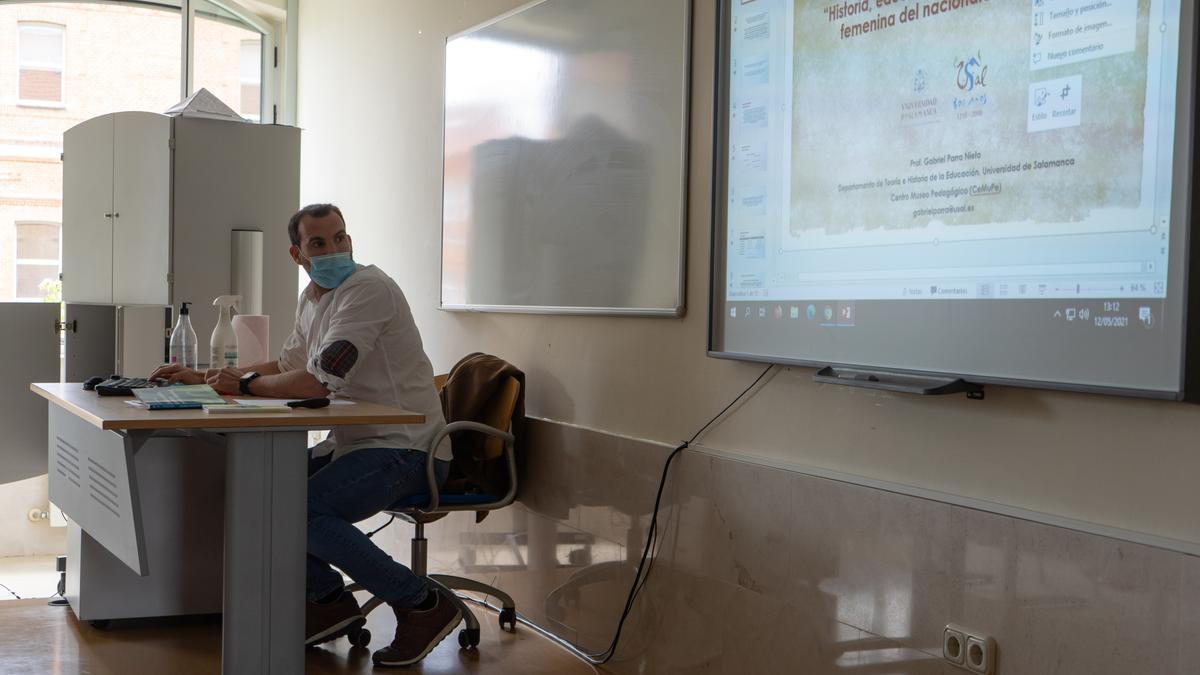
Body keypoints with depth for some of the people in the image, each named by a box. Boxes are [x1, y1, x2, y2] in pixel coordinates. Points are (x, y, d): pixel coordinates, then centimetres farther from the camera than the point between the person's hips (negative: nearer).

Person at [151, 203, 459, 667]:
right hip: (353, 441, 10)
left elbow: (317, 382, -26)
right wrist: (202, 377, 22)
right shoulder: (312, 298, 12)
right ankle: (330, 600, 14)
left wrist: (244, 384, -12)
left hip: (404, 448, -10)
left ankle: (424, 606, -13)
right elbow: (287, 366, 27)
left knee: (302, 510, -26)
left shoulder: (368, 289, -18)